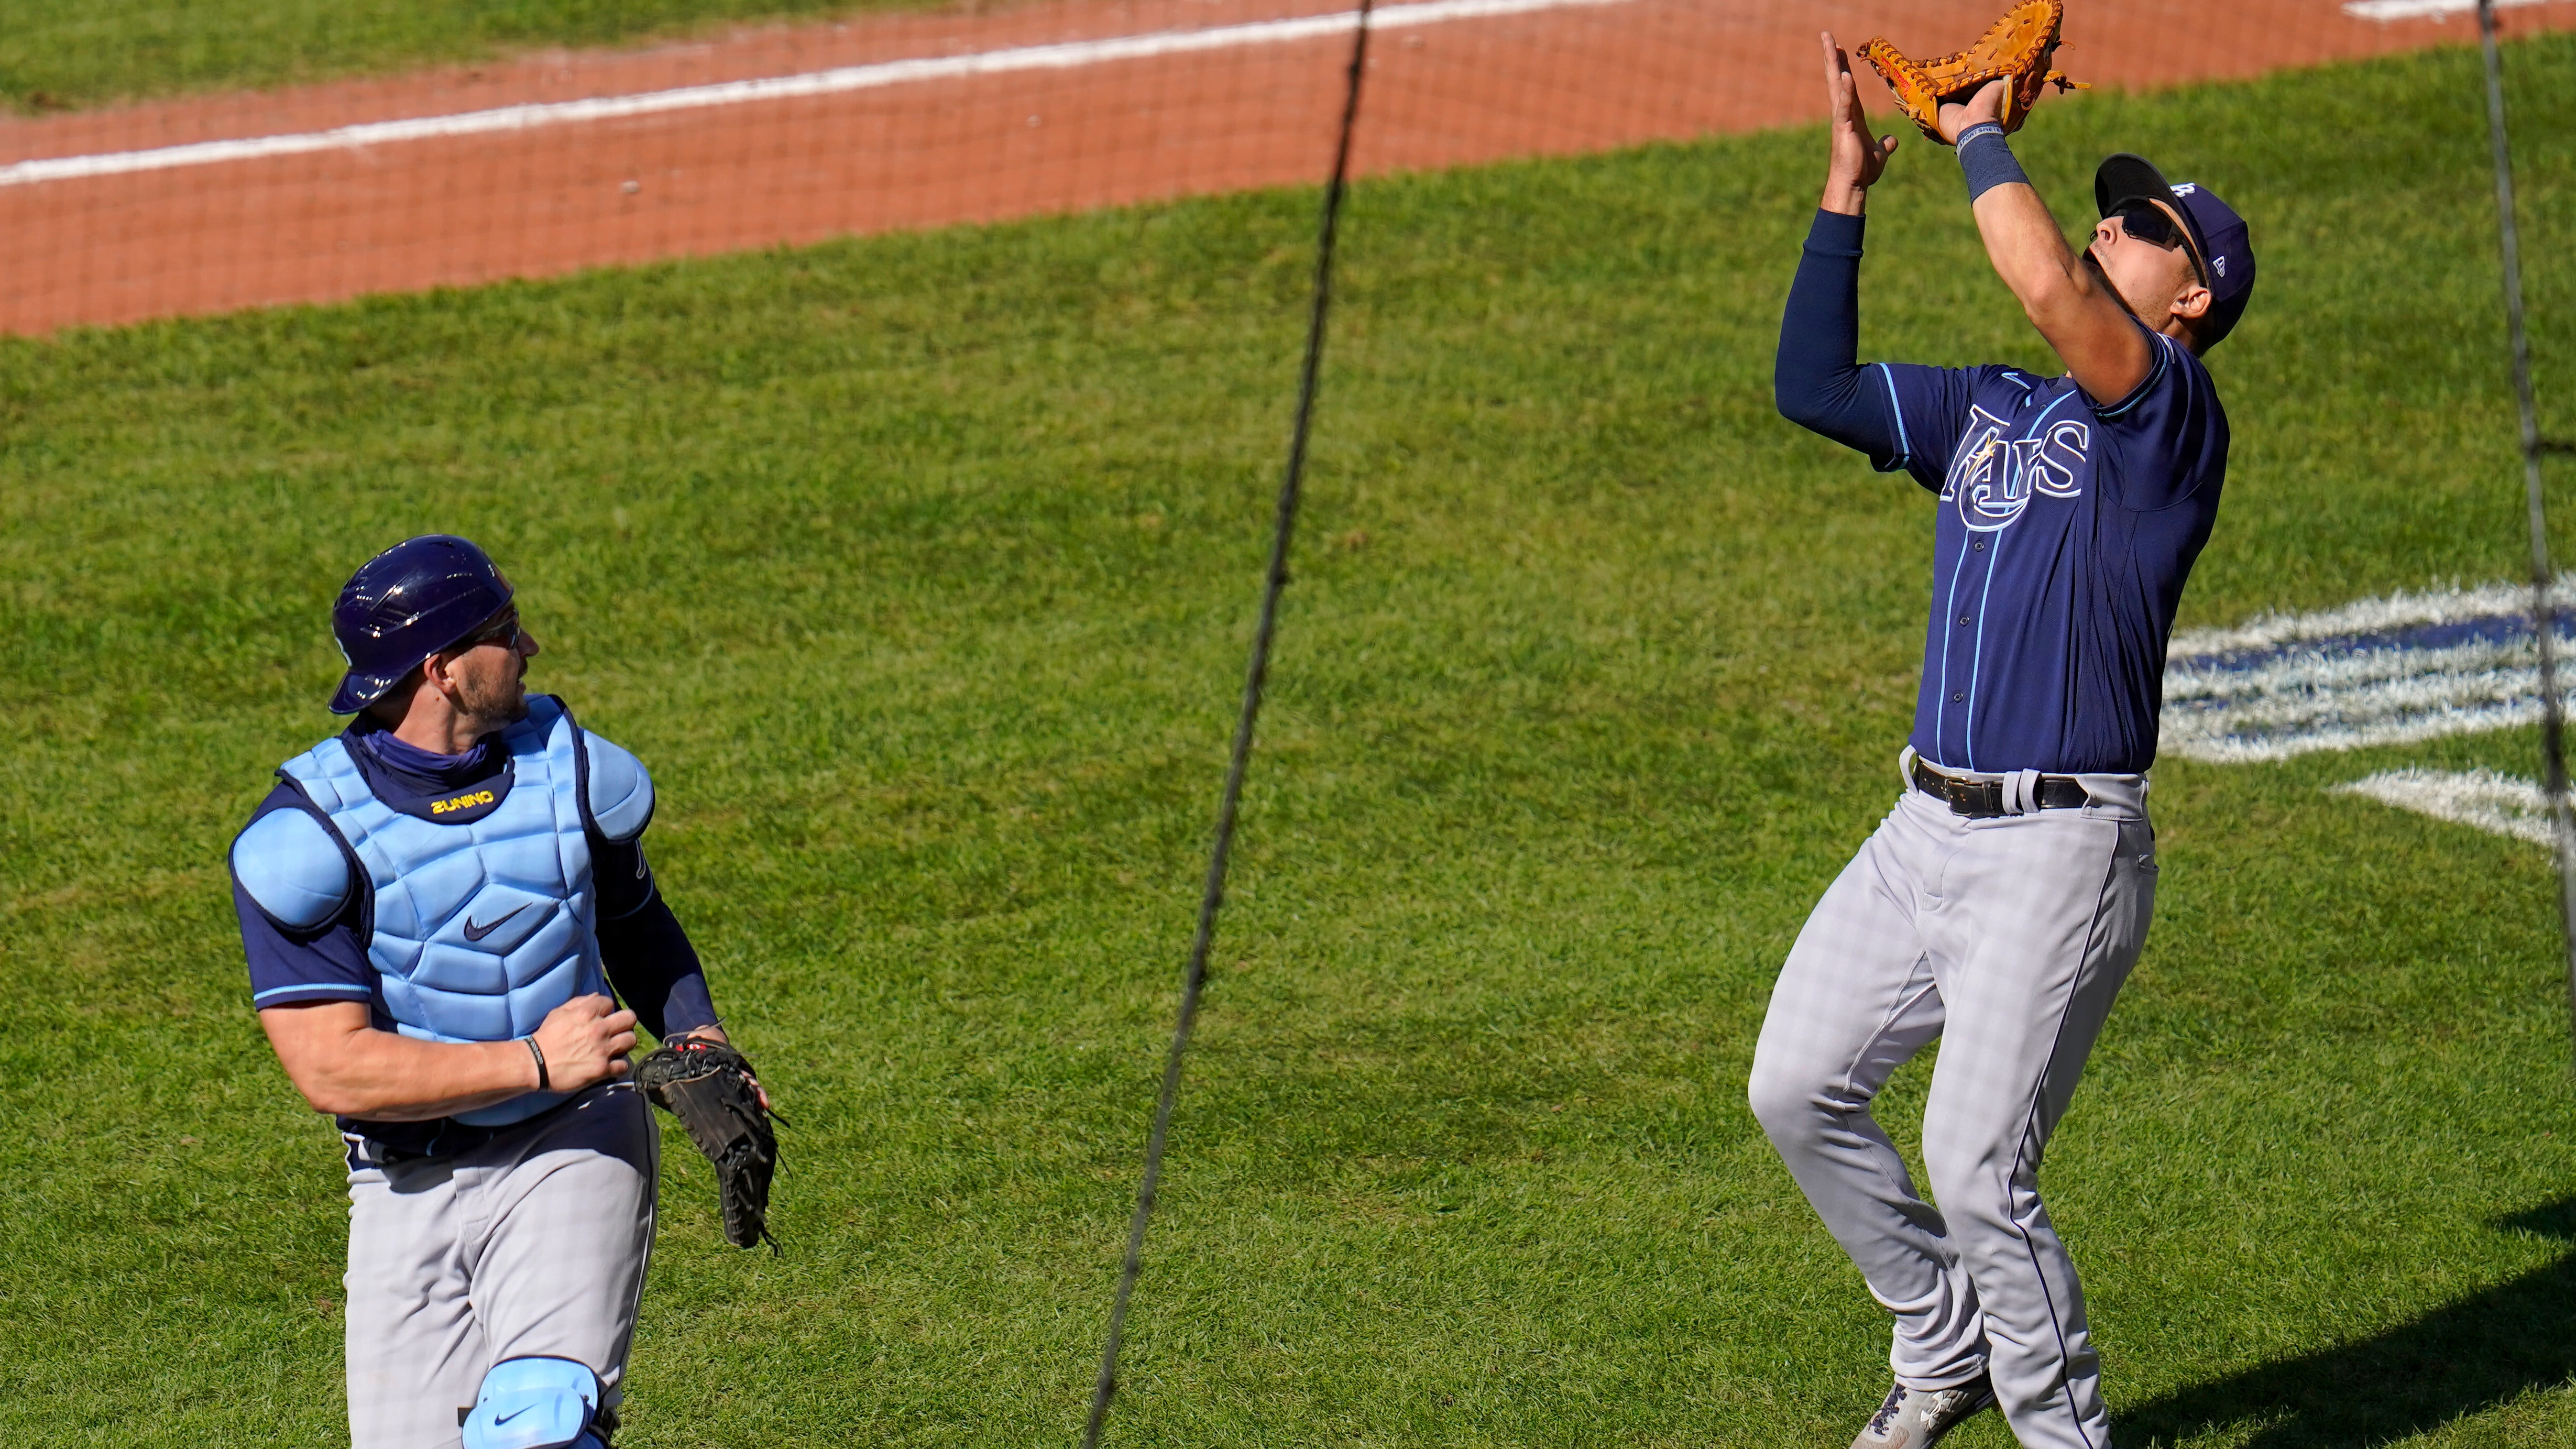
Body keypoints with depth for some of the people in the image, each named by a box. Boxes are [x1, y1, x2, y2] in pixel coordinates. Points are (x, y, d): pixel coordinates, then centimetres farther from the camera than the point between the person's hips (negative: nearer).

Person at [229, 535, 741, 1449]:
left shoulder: (570, 767, 3)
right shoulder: (308, 836, -12)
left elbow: (635, 923, 22)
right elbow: (331, 1067, -17)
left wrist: (697, 1042, 3)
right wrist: (535, 1063, -21)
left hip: (574, 1151, 1)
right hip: (409, 1190, -1)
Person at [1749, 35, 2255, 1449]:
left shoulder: (2173, 414, -8)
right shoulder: (1988, 409, 16)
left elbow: (2047, 286, -25)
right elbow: (1812, 387, 13)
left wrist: (1980, 135, -9)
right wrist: (1847, 189, 9)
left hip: (2058, 850, -8)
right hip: (1923, 832, 8)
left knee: (1976, 1169, -12)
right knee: (1797, 1091, 11)